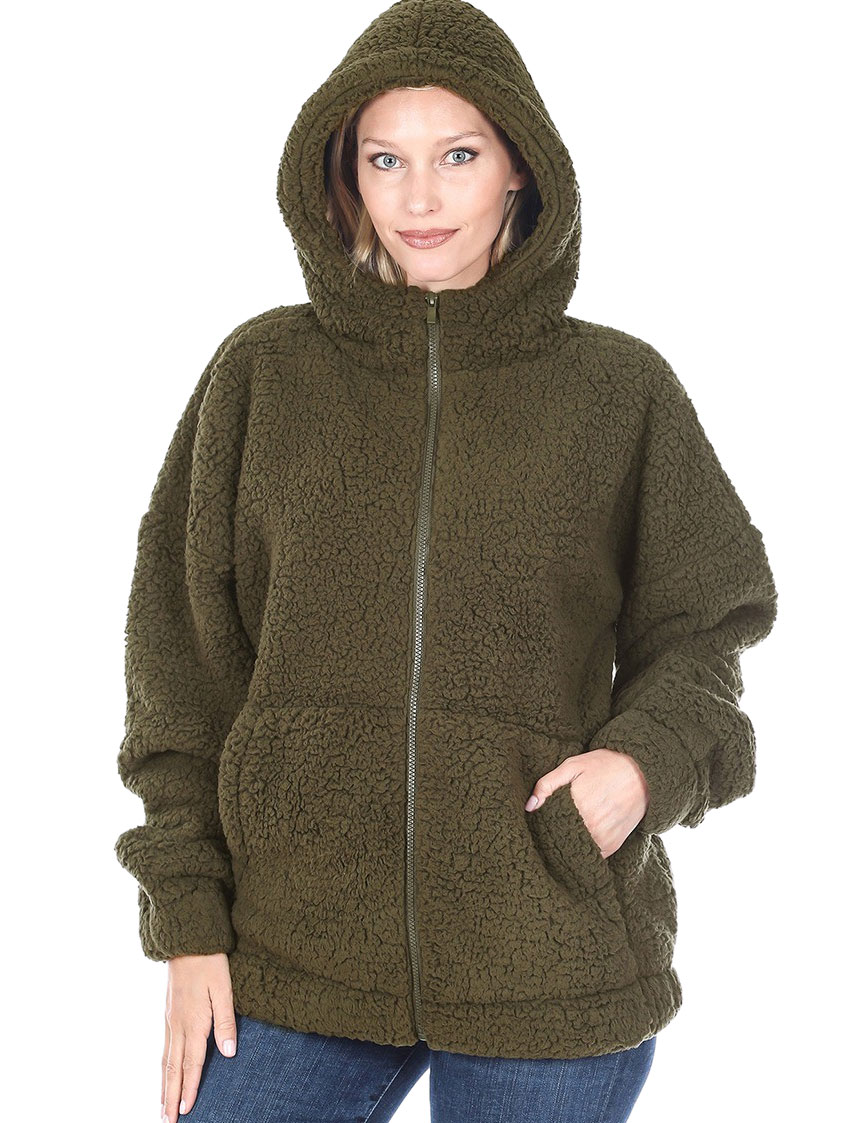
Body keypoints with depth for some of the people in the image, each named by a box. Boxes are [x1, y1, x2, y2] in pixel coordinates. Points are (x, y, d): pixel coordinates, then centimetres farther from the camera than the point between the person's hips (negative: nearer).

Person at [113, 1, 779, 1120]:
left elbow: (698, 629, 8)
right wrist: (187, 915, 0)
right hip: (294, 955, 1)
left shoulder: (623, 390, 2)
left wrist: (648, 758, -13)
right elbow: (186, 656, 5)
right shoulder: (264, 374, 3)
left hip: (550, 977, 0)